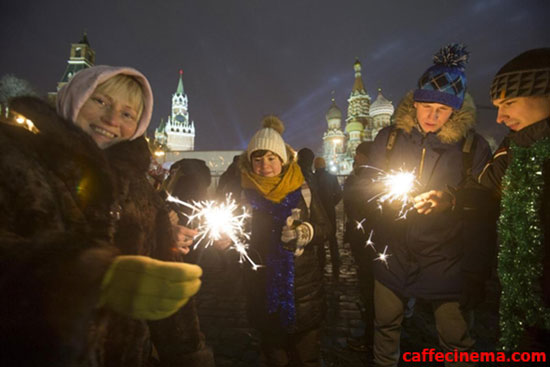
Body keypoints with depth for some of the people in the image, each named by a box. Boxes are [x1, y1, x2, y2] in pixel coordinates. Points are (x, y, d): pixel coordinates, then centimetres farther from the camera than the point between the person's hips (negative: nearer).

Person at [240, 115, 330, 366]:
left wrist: (306, 232, -20)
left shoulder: (301, 187, -3)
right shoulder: (245, 192, -1)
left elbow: (325, 228, -1)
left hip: (303, 287, 0)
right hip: (265, 289, 1)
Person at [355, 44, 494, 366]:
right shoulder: (389, 138, -2)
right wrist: (385, 193, -13)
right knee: (386, 327, 19)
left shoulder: (473, 146, -8)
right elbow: (368, 190, 4)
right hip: (393, 256, 2)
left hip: (447, 263, -2)